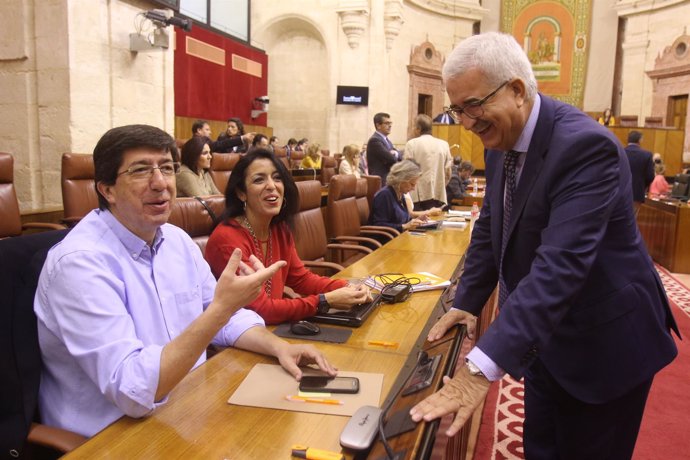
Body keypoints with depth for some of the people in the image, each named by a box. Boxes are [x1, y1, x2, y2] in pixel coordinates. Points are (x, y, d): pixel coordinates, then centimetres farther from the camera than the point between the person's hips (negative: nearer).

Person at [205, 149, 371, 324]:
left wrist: (345, 288, -8)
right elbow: (262, 310, -23)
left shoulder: (279, 229, 1)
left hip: (272, 328, 6)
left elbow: (300, 278, 7)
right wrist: (326, 301, -23)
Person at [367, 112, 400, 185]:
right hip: (380, 182, -10)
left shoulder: (386, 139, 18)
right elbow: (391, 159, -20)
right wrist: (394, 154, 2)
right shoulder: (374, 140, -14)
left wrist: (395, 153, -10)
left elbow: (399, 156, 11)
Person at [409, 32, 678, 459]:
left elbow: (561, 265, -37)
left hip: (603, 343, -7)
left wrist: (483, 367, -42)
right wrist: (467, 302, 3)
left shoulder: (585, 145, -28)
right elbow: (490, 226, 9)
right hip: (544, 336, 7)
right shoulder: (502, 141, -3)